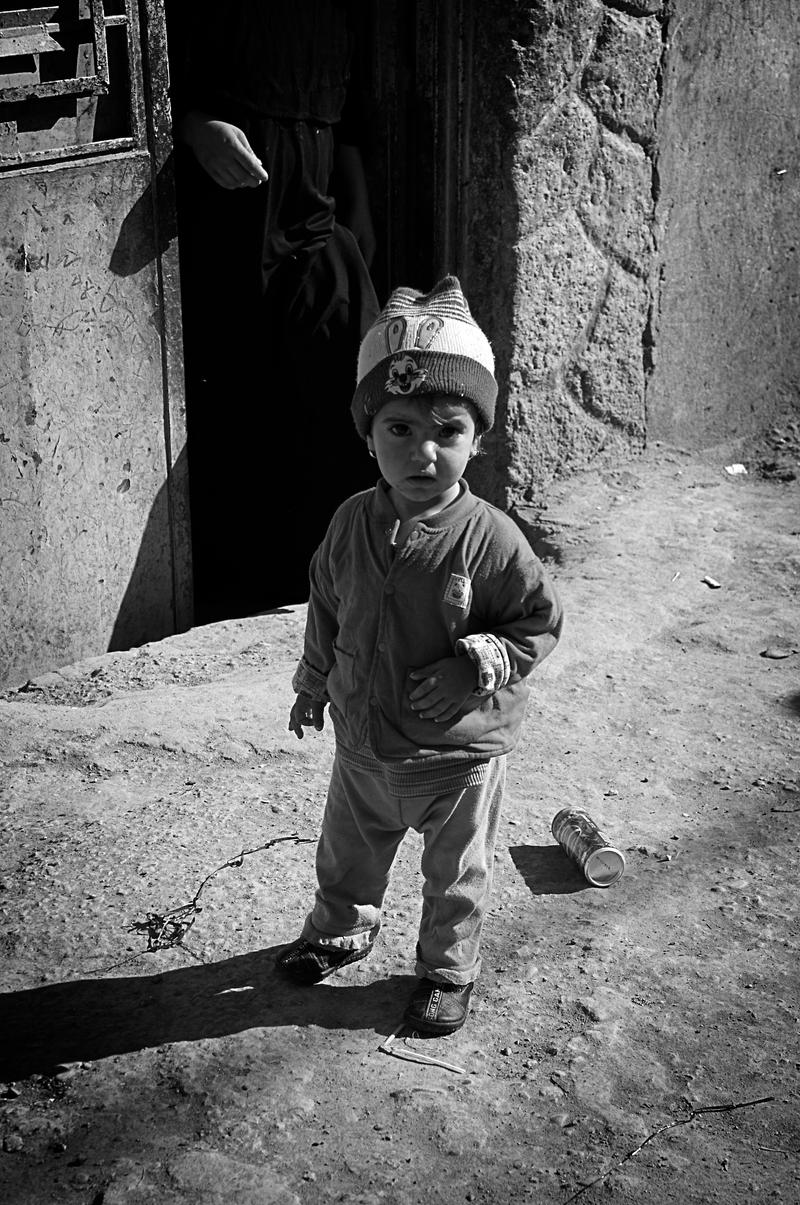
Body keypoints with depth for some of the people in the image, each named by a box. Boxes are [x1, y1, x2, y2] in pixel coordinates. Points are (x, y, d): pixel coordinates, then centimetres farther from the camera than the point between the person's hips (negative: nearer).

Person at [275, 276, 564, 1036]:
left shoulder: (488, 538, -23)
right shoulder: (352, 523, -9)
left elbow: (539, 621, -13)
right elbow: (326, 608, 7)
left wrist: (477, 664, -27)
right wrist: (313, 685, 16)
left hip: (456, 754, -4)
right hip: (362, 741, 4)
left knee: (455, 878, 17)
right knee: (346, 854, 27)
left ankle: (447, 971, 41)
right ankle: (339, 932, 54)